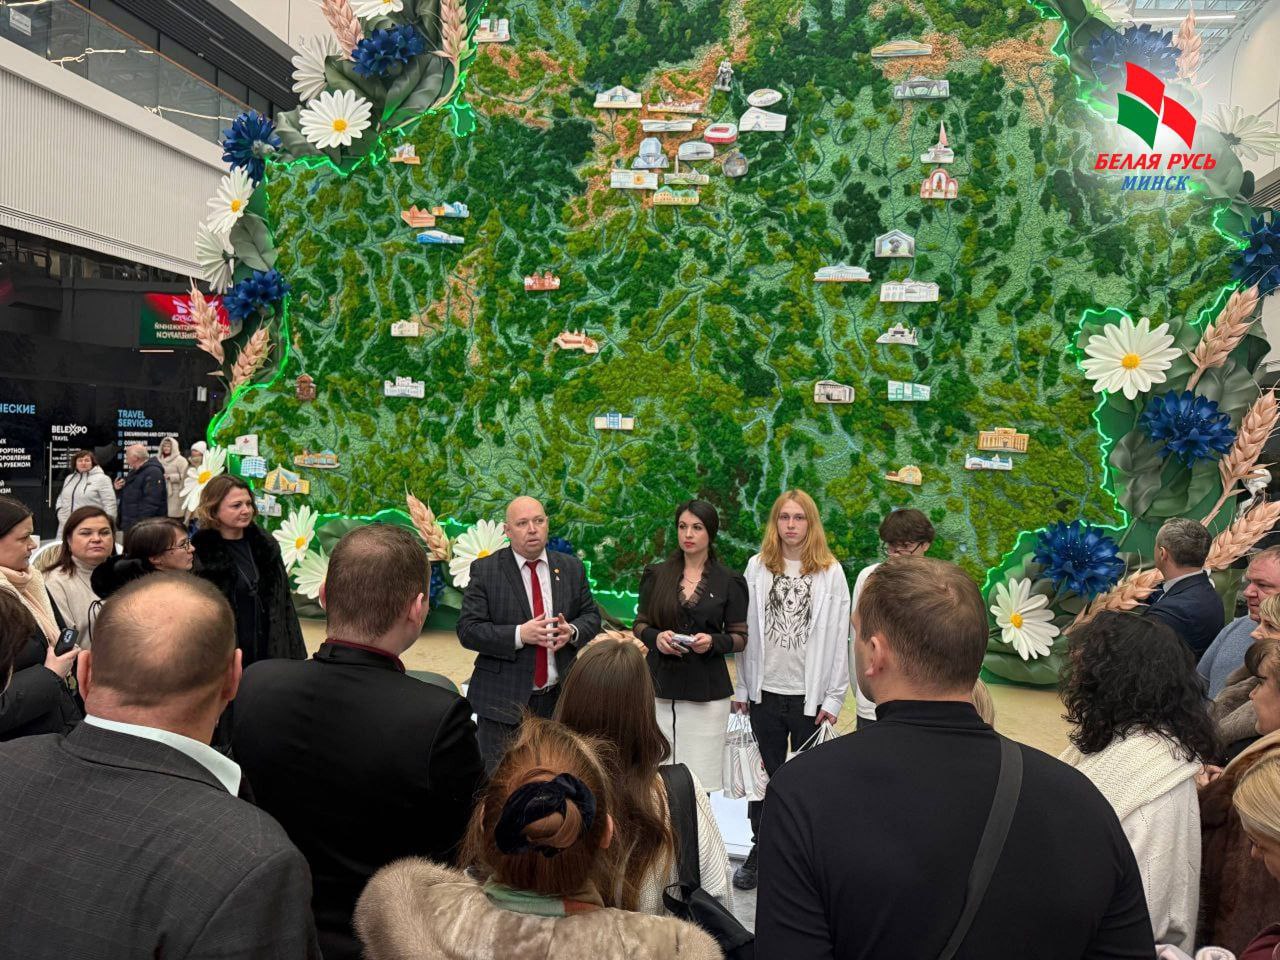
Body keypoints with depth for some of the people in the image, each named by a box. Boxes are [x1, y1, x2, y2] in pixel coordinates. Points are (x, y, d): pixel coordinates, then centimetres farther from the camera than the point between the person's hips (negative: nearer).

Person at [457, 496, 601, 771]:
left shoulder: (572, 568, 6)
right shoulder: (485, 570, -5)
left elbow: (592, 616, 11)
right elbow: (468, 629, -10)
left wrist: (572, 632, -12)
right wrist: (519, 635, -22)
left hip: (559, 698, 3)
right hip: (504, 701, -3)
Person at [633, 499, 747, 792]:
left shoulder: (729, 581, 4)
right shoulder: (656, 575, 8)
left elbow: (740, 637, 6)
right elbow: (639, 625, 12)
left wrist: (713, 642, -14)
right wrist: (656, 637, -10)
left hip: (707, 691, -1)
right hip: (659, 686, 2)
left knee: (700, 777, -4)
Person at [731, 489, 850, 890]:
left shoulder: (830, 572, -2)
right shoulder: (758, 567, 2)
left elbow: (840, 637, -2)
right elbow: (746, 630, 4)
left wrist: (833, 697, -5)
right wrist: (742, 687, 3)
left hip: (810, 696, -2)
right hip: (765, 692, 2)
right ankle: (760, 853, 29)